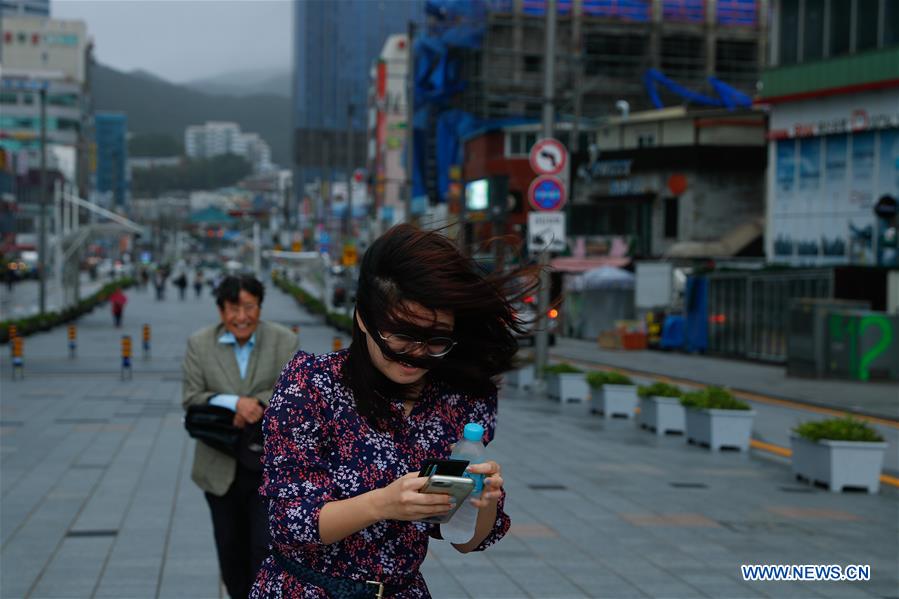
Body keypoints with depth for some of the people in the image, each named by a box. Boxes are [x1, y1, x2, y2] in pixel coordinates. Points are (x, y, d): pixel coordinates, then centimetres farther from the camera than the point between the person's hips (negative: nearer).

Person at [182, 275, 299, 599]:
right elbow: (191, 398, -7)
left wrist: (257, 404, -24)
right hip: (222, 467, 2)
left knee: (268, 548, -7)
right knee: (231, 552, 16)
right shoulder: (199, 344, -3)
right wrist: (234, 402, -23)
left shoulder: (284, 341, -5)